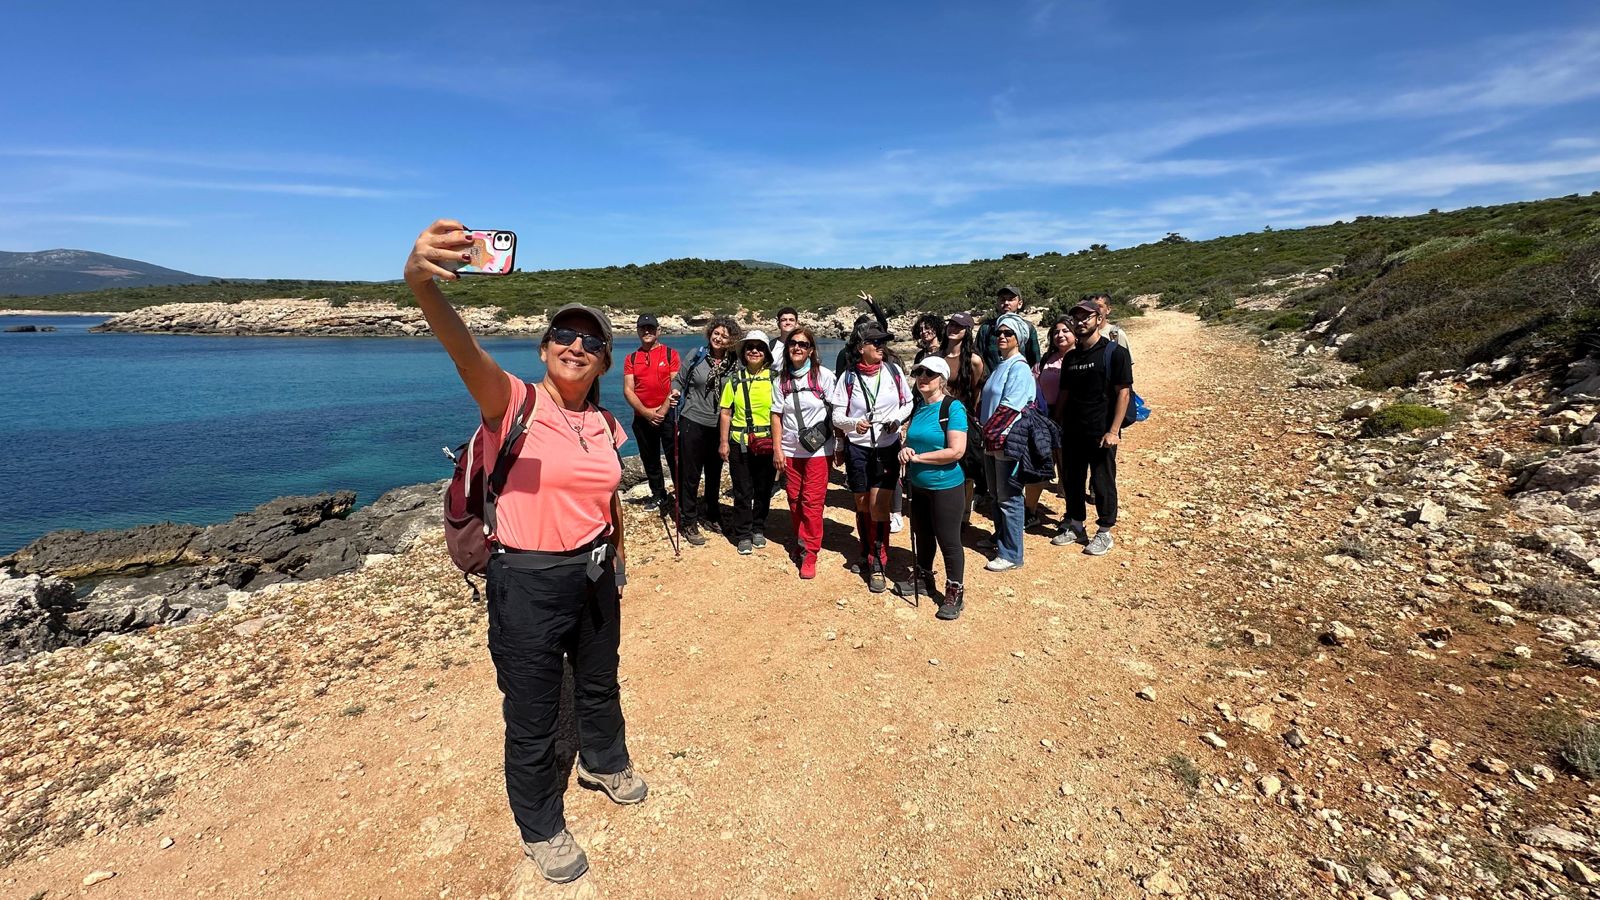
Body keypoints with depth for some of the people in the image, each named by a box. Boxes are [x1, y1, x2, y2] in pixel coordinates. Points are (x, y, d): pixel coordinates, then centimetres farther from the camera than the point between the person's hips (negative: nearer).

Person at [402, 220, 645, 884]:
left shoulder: (606, 426, 2)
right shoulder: (514, 402, -14)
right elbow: (465, 351, -36)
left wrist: (616, 564, 21)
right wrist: (423, 283, -54)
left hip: (595, 573, 5)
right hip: (528, 580, -5)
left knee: (600, 683, 26)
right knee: (532, 714, 12)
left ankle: (603, 763, 57)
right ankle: (540, 828, 39)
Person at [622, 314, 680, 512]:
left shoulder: (671, 354, 1)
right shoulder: (631, 359, 9)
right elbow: (628, 390, 1)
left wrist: (663, 410, -15)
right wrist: (646, 412, -11)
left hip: (667, 414, -3)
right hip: (642, 417, 4)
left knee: (674, 458, -4)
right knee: (649, 458, 13)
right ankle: (658, 495, 28)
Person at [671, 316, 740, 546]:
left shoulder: (734, 363, 0)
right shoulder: (697, 356, -4)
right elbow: (679, 380, 4)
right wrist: (675, 392, -17)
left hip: (719, 426, 3)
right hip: (693, 422, -3)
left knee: (715, 474, 16)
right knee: (690, 474, 2)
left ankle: (711, 515, 34)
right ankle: (688, 523, 13)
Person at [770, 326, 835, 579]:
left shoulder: (823, 375, -5)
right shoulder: (782, 379, 4)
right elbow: (777, 415, 5)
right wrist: (777, 449, 0)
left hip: (818, 450, -3)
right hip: (790, 450, 4)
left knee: (812, 502, -3)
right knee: (794, 500, 10)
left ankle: (809, 554, 6)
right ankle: (801, 542, 30)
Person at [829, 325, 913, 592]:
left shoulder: (893, 370, -2)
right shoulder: (849, 377, -4)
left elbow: (908, 403, 9)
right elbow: (837, 415, -4)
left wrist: (896, 418, -11)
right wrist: (854, 423, -25)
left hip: (888, 447, 0)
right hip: (857, 448, 1)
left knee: (879, 505, -6)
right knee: (862, 505, 11)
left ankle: (877, 565, 2)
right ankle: (866, 553, 33)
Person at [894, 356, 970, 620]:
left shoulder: (953, 408, -16)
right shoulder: (917, 405, 5)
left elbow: (956, 451, -23)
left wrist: (918, 457, -18)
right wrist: (905, 450, -8)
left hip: (946, 486, -7)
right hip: (918, 485, 7)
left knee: (948, 540, 3)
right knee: (922, 534, 21)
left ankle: (954, 593, 17)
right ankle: (924, 576, 41)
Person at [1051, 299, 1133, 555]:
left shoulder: (1115, 352, -7)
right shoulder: (1070, 357, 11)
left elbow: (1124, 393, -11)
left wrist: (1113, 431, -17)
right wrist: (1060, 425, 10)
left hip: (1101, 433, -6)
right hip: (1072, 432, 6)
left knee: (1102, 484, 3)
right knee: (1071, 481, 12)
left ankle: (1105, 532, 18)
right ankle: (1075, 527, 27)